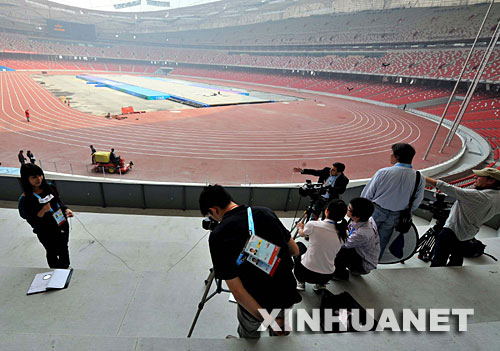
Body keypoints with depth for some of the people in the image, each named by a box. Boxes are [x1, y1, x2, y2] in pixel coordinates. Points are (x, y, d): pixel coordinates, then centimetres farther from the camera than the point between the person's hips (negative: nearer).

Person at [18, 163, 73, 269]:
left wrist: (66, 209, -8)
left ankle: (65, 267, 53)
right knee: (52, 252, 20)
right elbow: (32, 222, -19)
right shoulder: (24, 200, -22)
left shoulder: (49, 187, -7)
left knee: (64, 248, 26)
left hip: (62, 225, 5)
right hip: (46, 233, -5)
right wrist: (43, 211, -34)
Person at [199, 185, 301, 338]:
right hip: (288, 296, 4)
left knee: (249, 334, 32)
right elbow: (295, 250, 3)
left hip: (254, 305, -3)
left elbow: (237, 291, -25)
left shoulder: (218, 235, -23)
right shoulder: (265, 212, -9)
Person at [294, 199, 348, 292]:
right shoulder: (342, 232, -7)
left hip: (306, 273, -3)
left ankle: (300, 282, 20)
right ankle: (320, 284, 17)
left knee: (299, 245, 25)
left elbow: (302, 234, 7)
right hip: (327, 277, 3)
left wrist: (300, 227, 30)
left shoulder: (312, 225, -17)